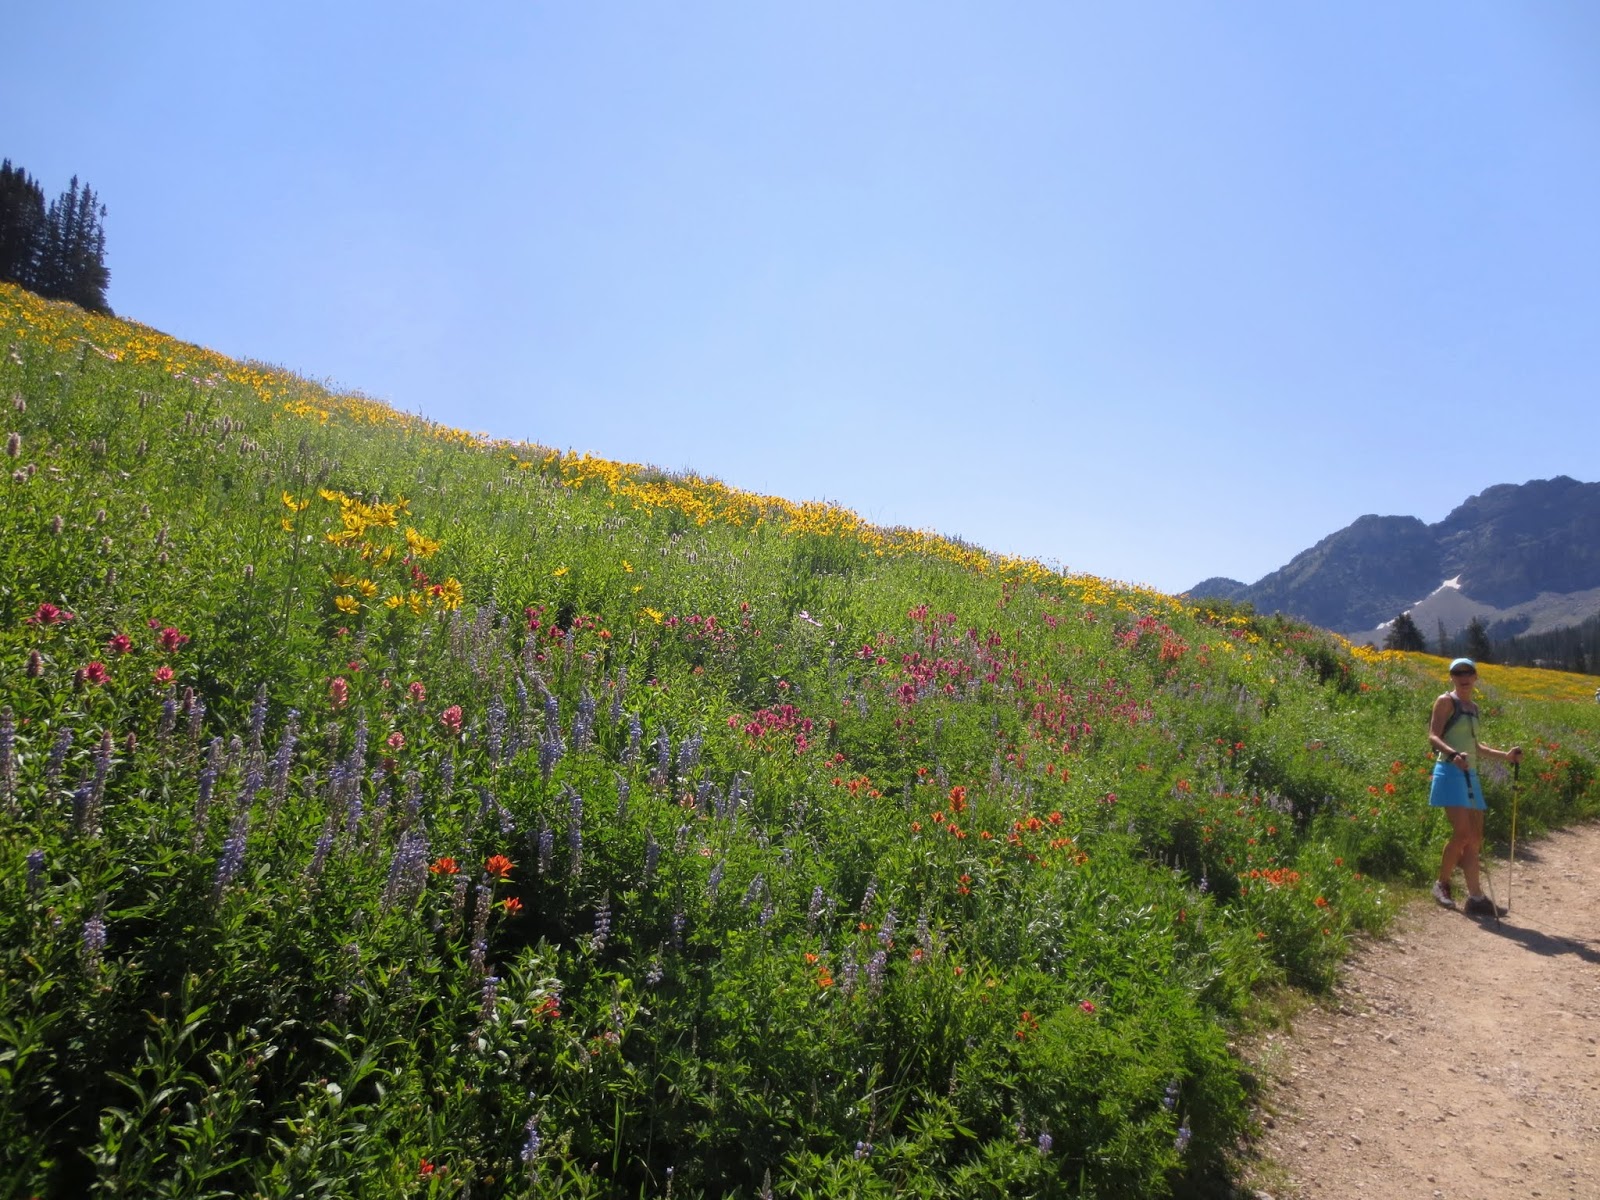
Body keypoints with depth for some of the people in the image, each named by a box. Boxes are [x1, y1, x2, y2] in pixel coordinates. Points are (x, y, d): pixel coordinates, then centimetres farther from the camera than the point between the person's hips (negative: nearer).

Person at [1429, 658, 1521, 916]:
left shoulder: (1473, 707, 18)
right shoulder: (1446, 701, -4)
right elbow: (1433, 736, -14)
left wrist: (1505, 755, 17)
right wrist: (1452, 753, -32)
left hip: (1470, 774, 8)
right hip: (1451, 772, -8)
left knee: (1475, 838, 5)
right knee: (1462, 833, -15)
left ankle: (1475, 897, 9)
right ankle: (1442, 883, 3)